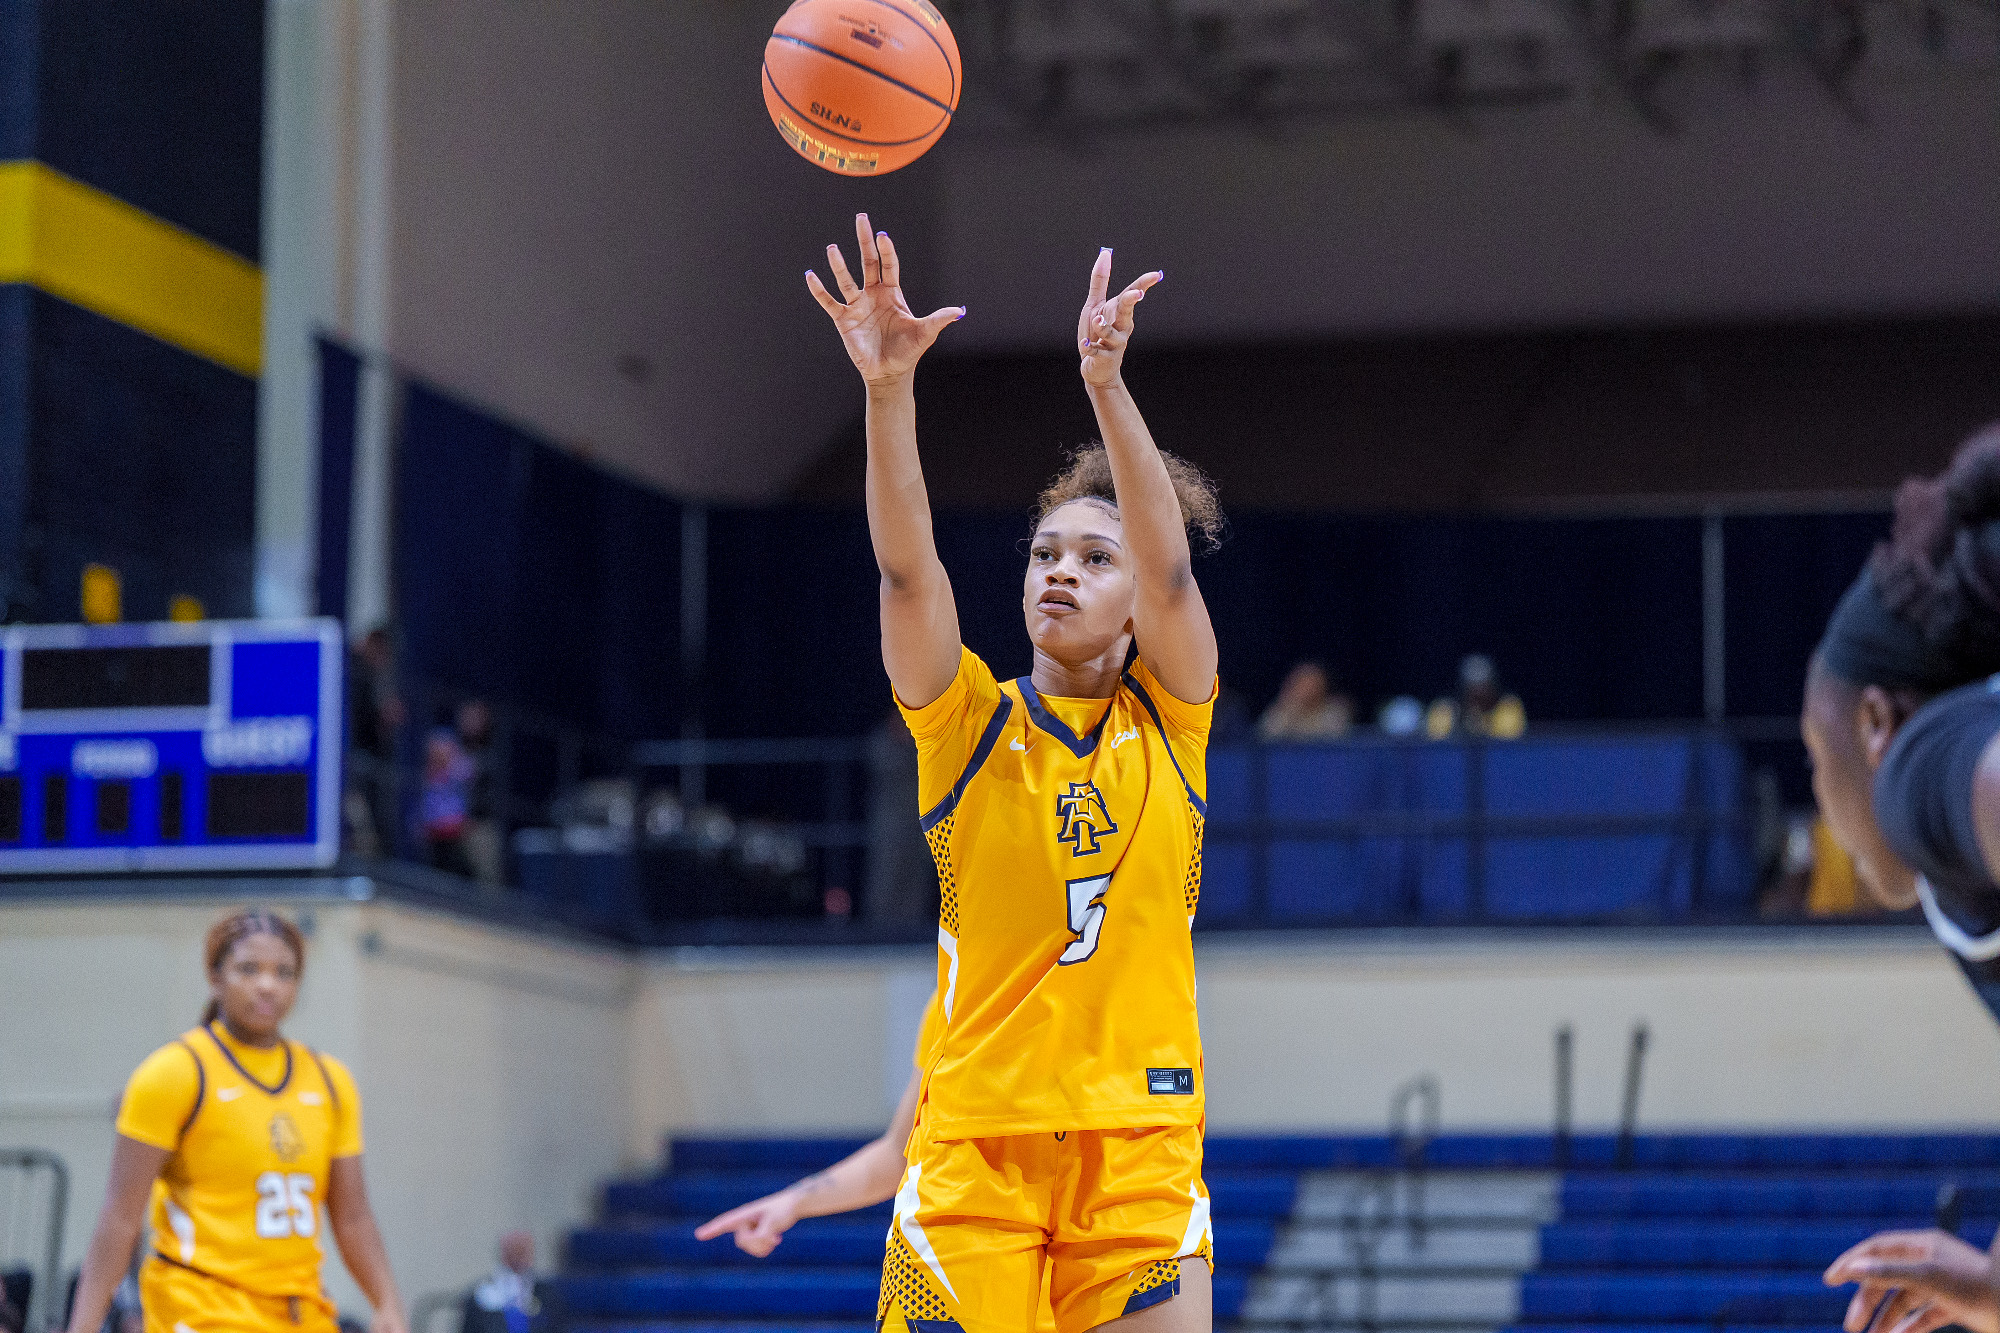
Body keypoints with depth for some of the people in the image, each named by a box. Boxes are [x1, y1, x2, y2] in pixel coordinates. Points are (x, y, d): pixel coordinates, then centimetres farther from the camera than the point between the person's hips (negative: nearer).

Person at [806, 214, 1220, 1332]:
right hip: (973, 1144, 0)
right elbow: (907, 569, -9)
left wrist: (1106, 383, -24)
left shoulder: (1168, 719, 6)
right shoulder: (968, 725, 6)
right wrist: (889, 386, -24)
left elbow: (1172, 566, -10)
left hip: (1139, 1146, 0)